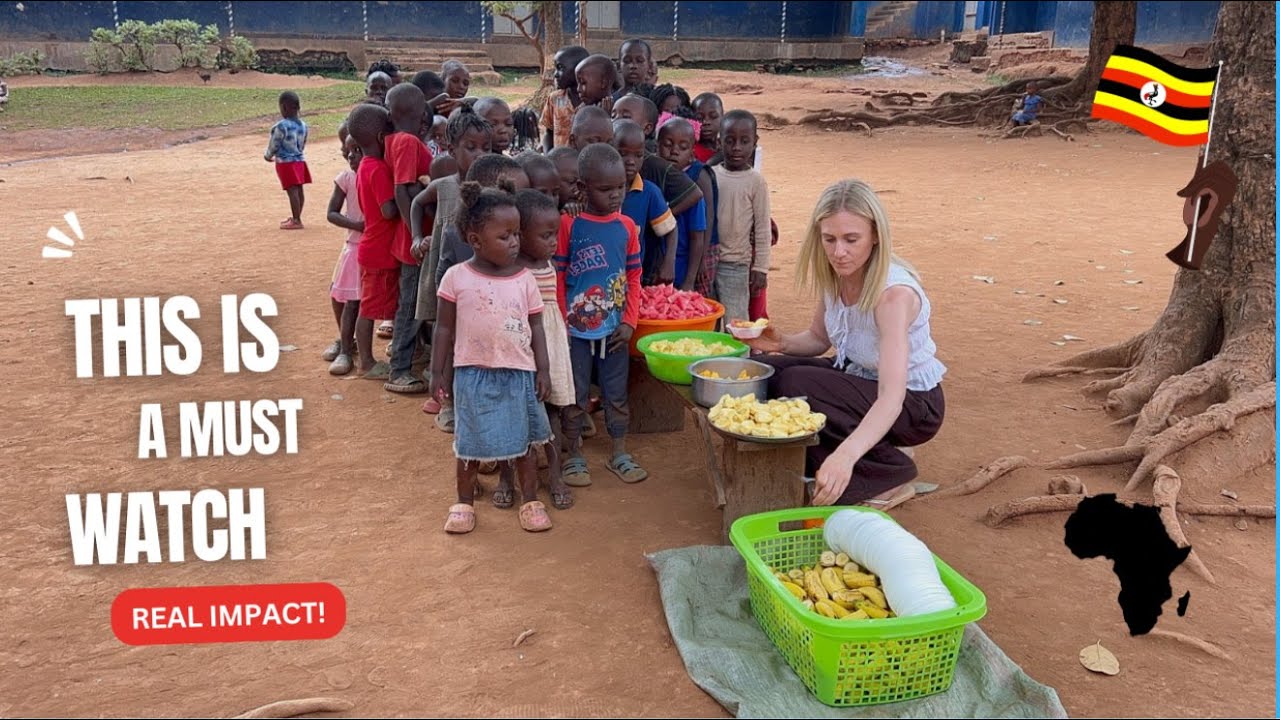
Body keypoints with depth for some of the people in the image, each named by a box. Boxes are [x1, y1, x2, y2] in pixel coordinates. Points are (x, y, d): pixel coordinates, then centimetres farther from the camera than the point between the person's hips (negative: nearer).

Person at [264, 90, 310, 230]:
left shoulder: (281, 126, -18)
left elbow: (274, 145, -10)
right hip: (300, 160, 7)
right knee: (298, 190, 13)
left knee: (292, 191, -7)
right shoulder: (303, 125, 4)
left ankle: (297, 221, -7)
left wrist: (268, 156, 8)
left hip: (285, 162, -7)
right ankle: (296, 218, 25)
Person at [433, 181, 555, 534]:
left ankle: (531, 501, 26)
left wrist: (542, 370, 0)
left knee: (524, 441, 11)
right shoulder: (457, 277, -7)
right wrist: (439, 372, 0)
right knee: (471, 443, 10)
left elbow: (536, 327, 4)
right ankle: (464, 503, 28)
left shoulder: (525, 280, -2)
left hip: (519, 373, 2)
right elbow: (445, 328, 0)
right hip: (473, 374, -1)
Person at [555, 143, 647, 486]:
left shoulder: (626, 226, 0)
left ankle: (620, 454, 27)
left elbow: (633, 276, 5)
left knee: (617, 394, 13)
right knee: (575, 396, 10)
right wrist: (561, 325, -8)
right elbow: (557, 277, -7)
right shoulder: (568, 225, -11)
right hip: (577, 330, -3)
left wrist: (629, 321, -2)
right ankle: (574, 455, 24)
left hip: (614, 330, 3)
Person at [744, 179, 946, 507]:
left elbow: (891, 397, -40)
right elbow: (818, 338, 7)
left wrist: (845, 456, -55)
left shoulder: (895, 293, -31)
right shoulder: (834, 275, -11)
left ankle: (889, 472, -8)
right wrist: (781, 342, -16)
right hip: (857, 376, 7)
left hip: (912, 403, -7)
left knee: (794, 383, -26)